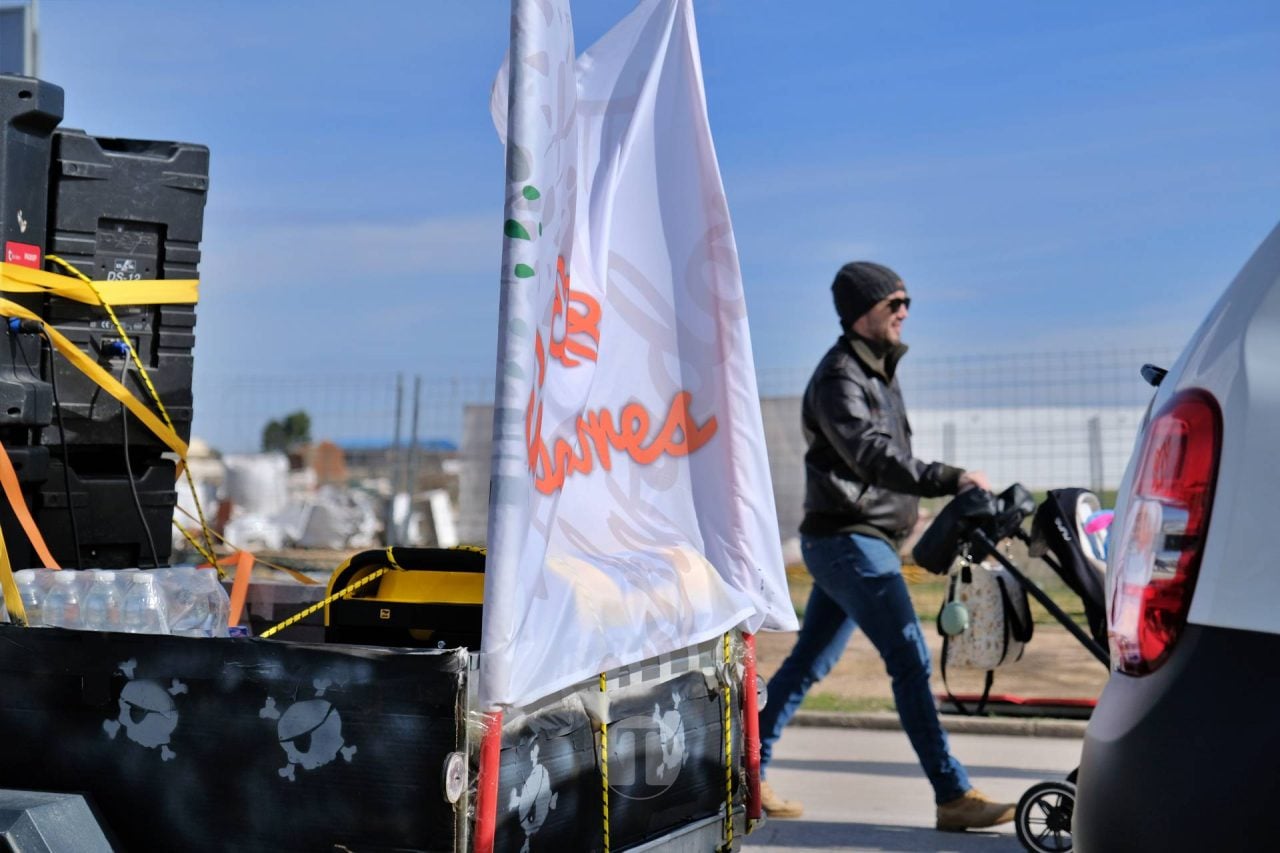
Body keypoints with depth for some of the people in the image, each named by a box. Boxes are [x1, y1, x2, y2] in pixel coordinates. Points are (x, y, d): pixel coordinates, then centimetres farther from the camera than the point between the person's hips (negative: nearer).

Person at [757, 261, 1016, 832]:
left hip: (859, 540, 10)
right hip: (846, 539, -10)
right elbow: (873, 456, -28)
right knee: (910, 661, -11)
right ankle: (953, 796, -7)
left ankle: (748, 771, 20)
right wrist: (948, 479, -36)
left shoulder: (879, 371, 19)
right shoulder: (838, 377, -13)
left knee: (808, 663, 12)